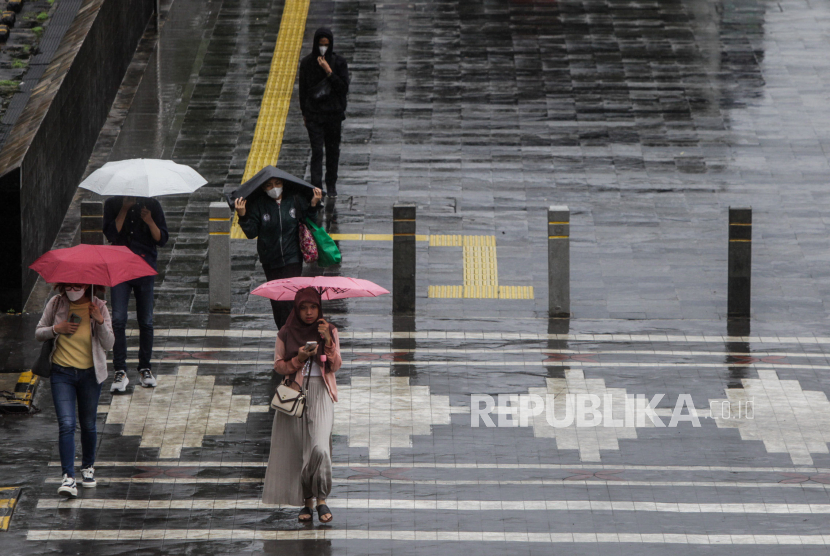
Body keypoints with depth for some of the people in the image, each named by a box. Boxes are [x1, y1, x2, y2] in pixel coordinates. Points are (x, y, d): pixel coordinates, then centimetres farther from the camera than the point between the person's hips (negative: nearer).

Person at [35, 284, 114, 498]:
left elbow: (109, 343, -10)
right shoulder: (56, 304, -5)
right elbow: (38, 333, 4)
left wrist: (100, 321, -25)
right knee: (66, 425, -13)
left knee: (88, 425, 12)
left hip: (90, 374, 1)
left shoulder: (98, 307, -6)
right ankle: (68, 478, -16)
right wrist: (56, 329, -16)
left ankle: (88, 466, 36)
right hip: (62, 373, -1)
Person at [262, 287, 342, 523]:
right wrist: (298, 359, -11)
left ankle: (321, 499, -7)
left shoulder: (329, 331, 7)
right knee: (296, 448, -2)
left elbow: (336, 366, 1)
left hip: (320, 394, -1)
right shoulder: (286, 334, 7)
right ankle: (306, 501, 8)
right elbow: (278, 366, 7)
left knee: (319, 447, -18)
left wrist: (328, 341, -13)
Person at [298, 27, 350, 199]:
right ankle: (316, 188, -12)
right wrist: (304, 113, 8)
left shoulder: (339, 62, -2)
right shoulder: (307, 63, -1)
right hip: (314, 113, -1)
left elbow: (344, 89, -8)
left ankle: (331, 185, 26)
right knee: (317, 151, -9)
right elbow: (303, 90, 7)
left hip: (334, 113, 1)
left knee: (333, 150, 9)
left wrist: (329, 72, -19)